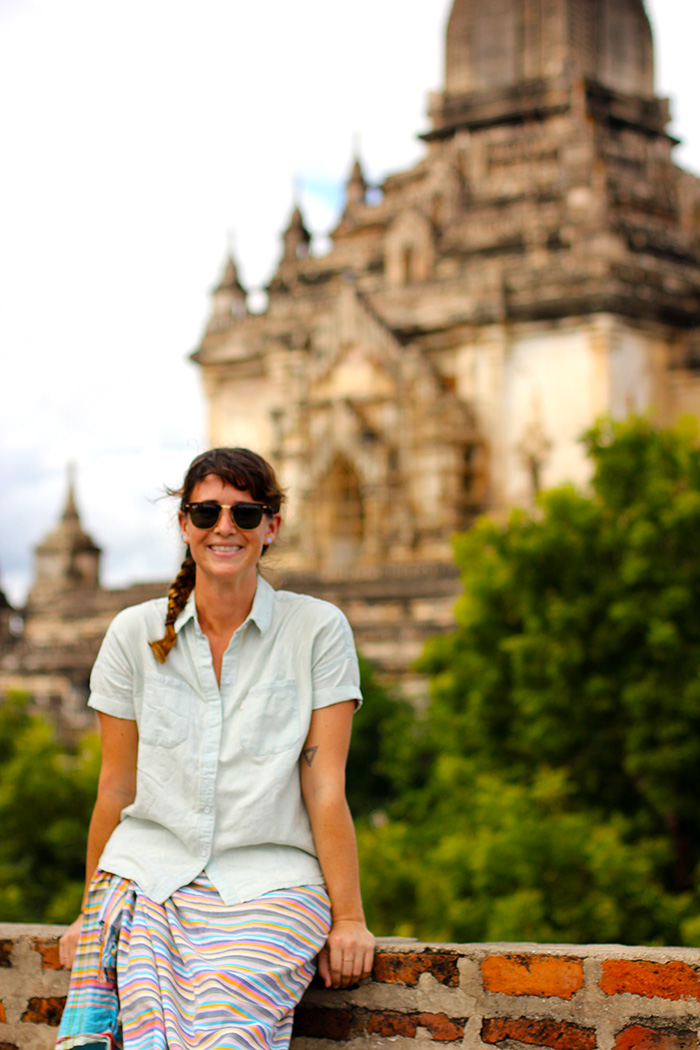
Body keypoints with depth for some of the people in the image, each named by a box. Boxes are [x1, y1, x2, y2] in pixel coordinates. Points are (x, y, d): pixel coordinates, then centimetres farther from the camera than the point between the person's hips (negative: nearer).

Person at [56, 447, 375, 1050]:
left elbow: (325, 785, 0)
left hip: (269, 879, -2)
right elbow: (116, 785, 12)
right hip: (147, 868, 2)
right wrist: (89, 911, 15)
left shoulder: (319, 629, 3)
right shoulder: (135, 633, 8)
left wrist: (348, 917, -4)